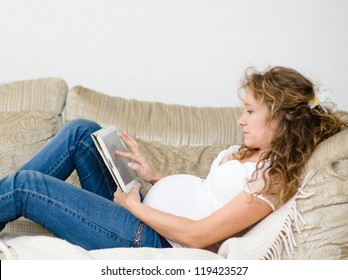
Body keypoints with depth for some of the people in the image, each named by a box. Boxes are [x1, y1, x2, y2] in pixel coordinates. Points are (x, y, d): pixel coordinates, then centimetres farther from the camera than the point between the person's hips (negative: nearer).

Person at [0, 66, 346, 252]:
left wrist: (134, 205, -14)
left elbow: (198, 235, -22)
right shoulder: (249, 153, 9)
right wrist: (154, 176, 4)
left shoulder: (272, 179, -20)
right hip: (145, 211, 10)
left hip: (152, 239, -10)